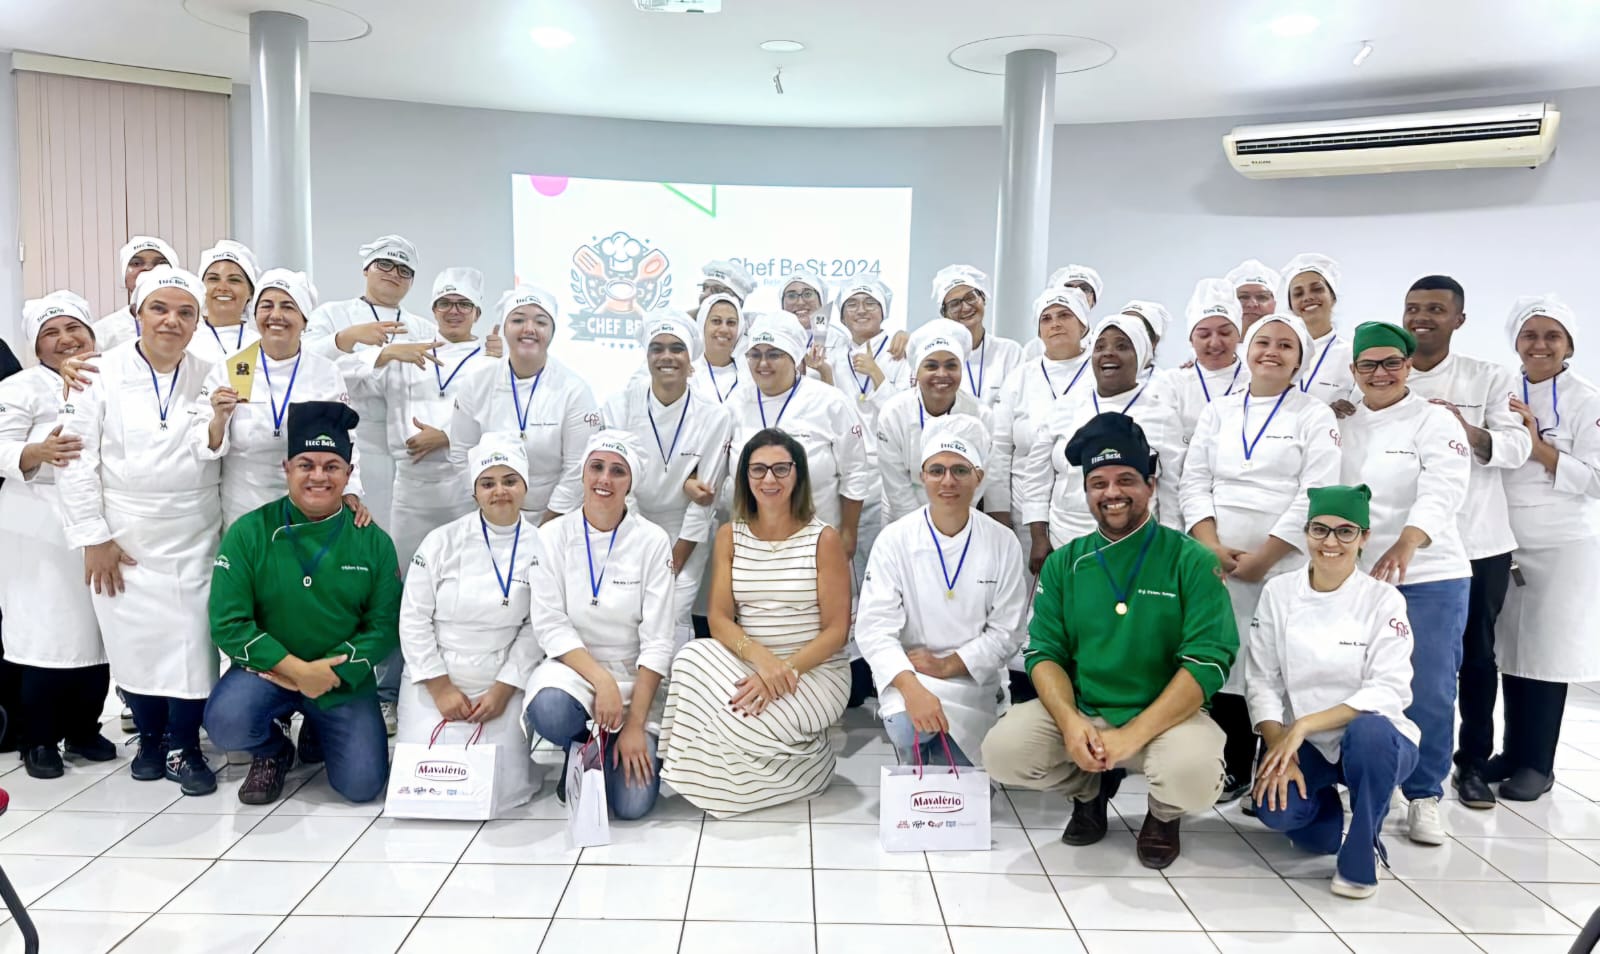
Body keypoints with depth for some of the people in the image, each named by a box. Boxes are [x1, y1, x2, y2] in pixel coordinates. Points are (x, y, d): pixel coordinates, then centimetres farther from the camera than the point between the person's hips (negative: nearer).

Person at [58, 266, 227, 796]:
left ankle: (184, 747, 15)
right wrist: (93, 537, -7)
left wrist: (218, 420, -23)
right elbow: (76, 458, -5)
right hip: (122, 537, -1)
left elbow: (208, 455, -2)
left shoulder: (209, 376, 1)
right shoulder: (102, 373, -5)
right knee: (134, 639, 5)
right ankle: (149, 736, 27)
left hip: (193, 536, 1)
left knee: (191, 639, -1)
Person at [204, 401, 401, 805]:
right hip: (268, 669, -1)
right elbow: (228, 623, -11)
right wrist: (296, 669, -19)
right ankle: (272, 753, 7)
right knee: (226, 722, -33)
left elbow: (384, 626, -4)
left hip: (344, 678, 1)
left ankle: (318, 733, 26)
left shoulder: (373, 541, -4)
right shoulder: (249, 533, -8)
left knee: (362, 784, -10)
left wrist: (329, 673, -18)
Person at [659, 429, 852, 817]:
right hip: (748, 664, 4)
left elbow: (836, 630, -7)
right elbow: (719, 619, -3)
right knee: (693, 657, -28)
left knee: (741, 723, -30)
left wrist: (788, 668, -23)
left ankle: (807, 763, 4)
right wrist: (761, 658, -23)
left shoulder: (824, 539, -6)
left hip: (814, 671, -4)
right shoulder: (730, 536, 4)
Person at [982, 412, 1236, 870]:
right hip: (1078, 713, 3)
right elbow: (1044, 653, 2)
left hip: (1166, 716, -3)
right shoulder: (1063, 564, 5)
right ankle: (1090, 789, 12)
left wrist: (1132, 734, -22)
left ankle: (1164, 813, 7)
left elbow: (1207, 661, -14)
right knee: (1002, 749, -22)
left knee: (1193, 775, -34)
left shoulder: (1191, 561, -6)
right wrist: (1070, 721, -19)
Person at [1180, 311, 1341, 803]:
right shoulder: (1218, 411, 14)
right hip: (1217, 562, 3)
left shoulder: (1315, 416, 4)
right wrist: (1212, 546, -6)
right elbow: (1194, 482, 8)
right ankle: (1233, 768, 15)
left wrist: (1262, 557, -11)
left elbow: (1316, 497, -5)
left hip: (1284, 563, -3)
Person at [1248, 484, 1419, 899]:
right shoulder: (1278, 593, -2)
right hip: (1302, 743, 2)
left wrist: (1304, 725, -25)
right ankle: (1326, 807, 14)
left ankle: (1361, 854, -11)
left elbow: (1388, 691, -17)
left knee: (1370, 732, -37)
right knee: (1276, 810, -26)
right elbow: (1262, 682, -3)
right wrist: (1281, 748, -17)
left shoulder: (1384, 600, -8)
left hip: (1373, 739, -2)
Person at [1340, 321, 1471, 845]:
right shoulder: (1340, 426, 14)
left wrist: (1405, 546, -34)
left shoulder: (1436, 422, -1)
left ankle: (1423, 797, 14)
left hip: (1428, 579, -3)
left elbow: (1442, 491, -17)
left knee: (1428, 694, -2)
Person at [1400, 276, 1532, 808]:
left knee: (1476, 653, 8)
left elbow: (1518, 447, -8)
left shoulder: (1488, 379, 3)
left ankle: (1473, 762, 21)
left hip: (1478, 541, 0)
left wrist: (1469, 431, -27)